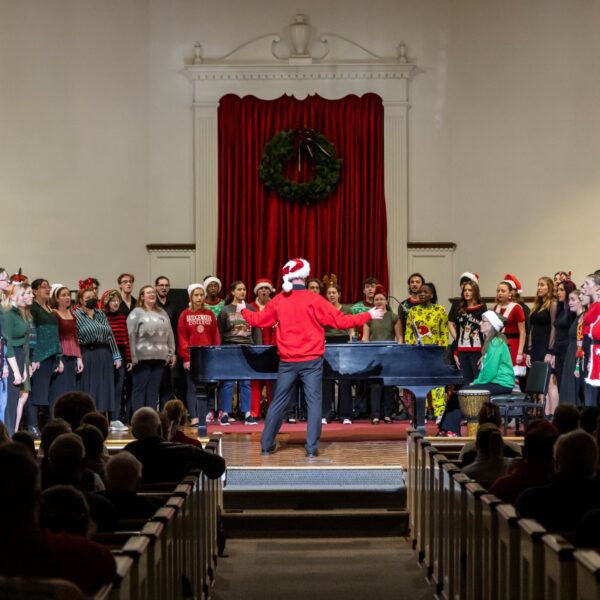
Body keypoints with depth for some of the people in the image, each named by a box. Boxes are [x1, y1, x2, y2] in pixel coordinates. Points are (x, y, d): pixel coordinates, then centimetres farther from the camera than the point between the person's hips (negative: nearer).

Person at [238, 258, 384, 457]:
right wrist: (368, 315, -1)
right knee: (314, 402, 1)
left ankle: (266, 444, 17)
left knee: (278, 402, 12)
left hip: (287, 361, 3)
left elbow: (258, 320, 11)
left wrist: (243, 310, 31)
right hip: (311, 361, -3)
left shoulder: (278, 300, 0)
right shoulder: (314, 299, -9)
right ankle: (312, 448, -3)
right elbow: (340, 321, -10)